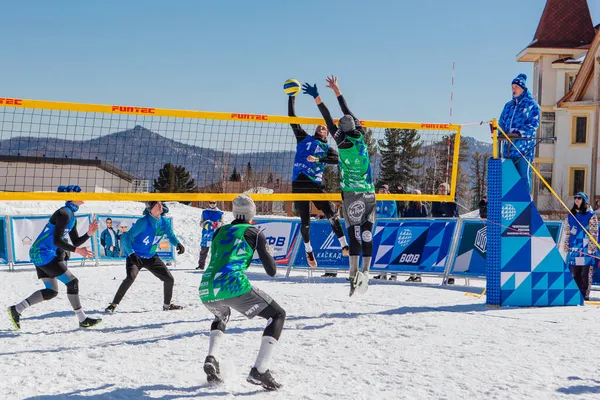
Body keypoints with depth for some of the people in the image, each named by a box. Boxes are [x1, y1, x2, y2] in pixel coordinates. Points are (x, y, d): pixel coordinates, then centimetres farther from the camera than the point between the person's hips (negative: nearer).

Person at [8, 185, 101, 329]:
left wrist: (89, 234, 0)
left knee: (51, 292, 11)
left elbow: (75, 242, 15)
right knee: (72, 282, -7)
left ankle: (16, 309, 11)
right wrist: (77, 250, -20)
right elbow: (57, 241, -22)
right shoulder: (64, 213, -16)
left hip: (40, 254, 10)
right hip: (44, 254, -10)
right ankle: (83, 320, -1)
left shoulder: (71, 216, 15)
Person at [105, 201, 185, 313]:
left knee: (169, 279, 5)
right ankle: (113, 304, -23)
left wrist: (178, 243, -10)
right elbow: (126, 237, -27)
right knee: (131, 277, -32)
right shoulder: (143, 222, -24)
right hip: (135, 256, -6)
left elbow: (171, 236, 12)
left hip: (151, 257, 6)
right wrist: (131, 253, -41)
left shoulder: (164, 222, -6)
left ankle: (167, 305, 28)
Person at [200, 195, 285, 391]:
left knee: (222, 315, 40)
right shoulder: (254, 233, 10)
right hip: (234, 286, -6)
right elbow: (271, 271, 8)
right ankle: (259, 371, -6)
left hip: (206, 289, 6)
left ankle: (211, 358, 13)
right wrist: (267, 250, 27)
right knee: (278, 315, 10)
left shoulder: (219, 232, 23)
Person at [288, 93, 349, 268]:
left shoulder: (327, 148, 13)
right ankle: (308, 251, 18)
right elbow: (292, 119, 14)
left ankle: (344, 246, -8)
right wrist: (291, 97, 11)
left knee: (332, 214, -12)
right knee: (305, 222, 3)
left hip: (316, 185, 0)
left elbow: (336, 159, -8)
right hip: (299, 184, 0)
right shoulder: (304, 138, 16)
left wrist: (318, 159, -21)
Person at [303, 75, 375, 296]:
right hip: (369, 193, 3)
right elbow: (348, 112, 12)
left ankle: (354, 274, -12)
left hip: (351, 193, -3)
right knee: (367, 233, 4)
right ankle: (365, 272, 1)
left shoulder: (342, 142, -9)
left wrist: (317, 98, 4)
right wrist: (337, 91, 21)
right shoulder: (360, 137, 1)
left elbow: (329, 120, -2)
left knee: (354, 232, -5)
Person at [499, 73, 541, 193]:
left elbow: (534, 123, -8)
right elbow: (502, 122, 18)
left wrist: (519, 133, -20)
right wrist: (501, 133, -4)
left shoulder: (531, 104, 2)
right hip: (508, 145, 6)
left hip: (524, 146, -6)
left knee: (524, 175, -7)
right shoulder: (509, 105, 20)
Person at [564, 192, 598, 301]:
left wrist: (590, 248, -10)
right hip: (573, 249, 5)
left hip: (586, 250, -5)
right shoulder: (570, 215, 16)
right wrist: (566, 246, 13)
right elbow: (568, 233, 20)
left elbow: (594, 233, -3)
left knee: (585, 274, -5)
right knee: (575, 274, 6)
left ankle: (585, 294, -2)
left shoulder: (591, 215, 1)